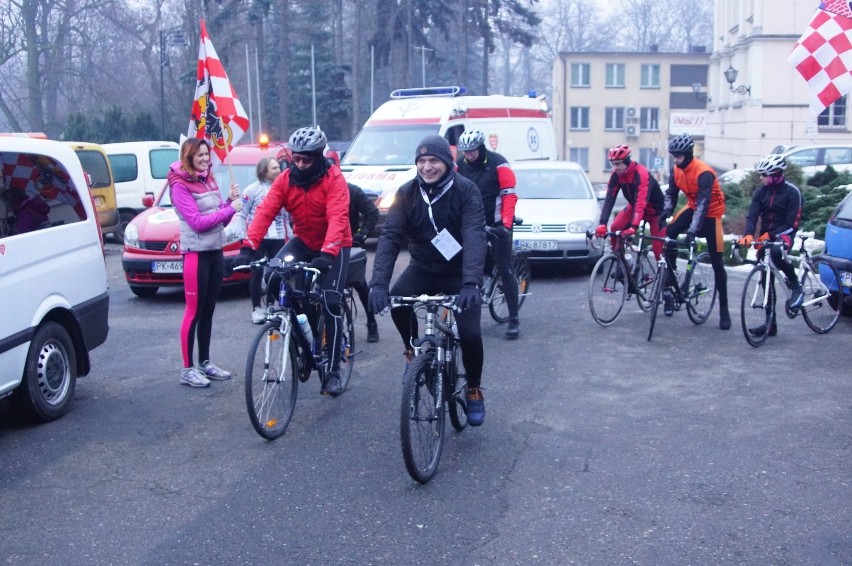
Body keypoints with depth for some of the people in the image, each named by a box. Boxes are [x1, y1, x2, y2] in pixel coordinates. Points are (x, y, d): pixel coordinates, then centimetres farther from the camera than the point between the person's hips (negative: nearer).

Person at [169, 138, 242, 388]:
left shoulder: (209, 180, 13)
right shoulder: (180, 186, -9)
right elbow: (197, 222, -18)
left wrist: (230, 200, -3)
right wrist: (231, 208, -16)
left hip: (216, 252, 7)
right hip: (196, 253, -7)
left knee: (208, 311, 13)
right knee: (194, 312, -3)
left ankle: (205, 362, 22)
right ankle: (188, 369, 4)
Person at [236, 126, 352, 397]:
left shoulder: (333, 179, -21)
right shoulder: (285, 179, -9)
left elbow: (337, 218, -33)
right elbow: (265, 212, -19)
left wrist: (328, 253, -48)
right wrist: (248, 247, -33)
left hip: (334, 246, -4)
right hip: (303, 241, 4)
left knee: (330, 304, -12)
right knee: (274, 279, -22)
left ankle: (333, 371, -2)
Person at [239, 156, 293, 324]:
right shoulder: (253, 189, -4)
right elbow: (242, 214, -3)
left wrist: (290, 235, 14)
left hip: (278, 238, 4)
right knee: (257, 273, 2)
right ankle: (256, 309, 10)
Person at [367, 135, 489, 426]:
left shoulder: (466, 191, -18)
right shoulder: (407, 193, -10)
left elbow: (475, 237, -30)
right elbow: (389, 236, -19)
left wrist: (471, 283, -45)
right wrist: (378, 283, -33)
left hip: (458, 272, -2)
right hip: (423, 268, 2)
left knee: (470, 334, -16)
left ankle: (474, 390, 13)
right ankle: (414, 350, 3)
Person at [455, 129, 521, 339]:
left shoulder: (498, 164, -13)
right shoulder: (460, 165, -1)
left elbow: (509, 195, -16)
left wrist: (506, 224, -26)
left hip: (496, 224, -4)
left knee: (504, 270, -3)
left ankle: (514, 320, 3)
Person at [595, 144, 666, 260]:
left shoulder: (641, 174, -35)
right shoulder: (616, 175, -17)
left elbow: (641, 202, -44)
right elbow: (609, 198, -23)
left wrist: (634, 226, -54)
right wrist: (603, 223, -35)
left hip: (654, 208, -5)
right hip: (634, 206, 6)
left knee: (658, 245, -11)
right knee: (615, 227, -13)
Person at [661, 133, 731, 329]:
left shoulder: (704, 173, -29)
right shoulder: (676, 170, -9)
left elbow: (703, 204, -35)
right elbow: (671, 194, -1)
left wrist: (693, 230, -44)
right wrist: (664, 214, -19)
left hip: (711, 212, -6)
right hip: (693, 207, 6)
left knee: (717, 262, -5)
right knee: (669, 235, -19)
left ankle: (724, 310, 4)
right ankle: (669, 286, -8)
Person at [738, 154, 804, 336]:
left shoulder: (792, 192, -11)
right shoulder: (761, 191, 2)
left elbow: (792, 222, -16)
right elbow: (752, 215, -8)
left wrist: (771, 236, -26)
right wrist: (748, 234, -27)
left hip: (783, 234, -5)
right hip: (765, 236, 5)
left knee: (776, 251, -40)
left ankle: (796, 285, -14)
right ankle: (770, 323, 13)